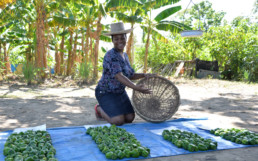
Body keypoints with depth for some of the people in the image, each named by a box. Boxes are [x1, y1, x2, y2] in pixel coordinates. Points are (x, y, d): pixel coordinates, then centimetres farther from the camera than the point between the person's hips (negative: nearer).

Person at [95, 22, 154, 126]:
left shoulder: (124, 55, 6)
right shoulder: (111, 55, -22)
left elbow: (131, 76, 9)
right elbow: (119, 76, -33)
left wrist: (144, 75, -9)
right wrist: (136, 88, -42)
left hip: (120, 92, 8)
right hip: (106, 92, -8)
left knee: (130, 118, 1)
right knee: (118, 121, -19)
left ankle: (106, 110, 24)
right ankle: (99, 109, 10)